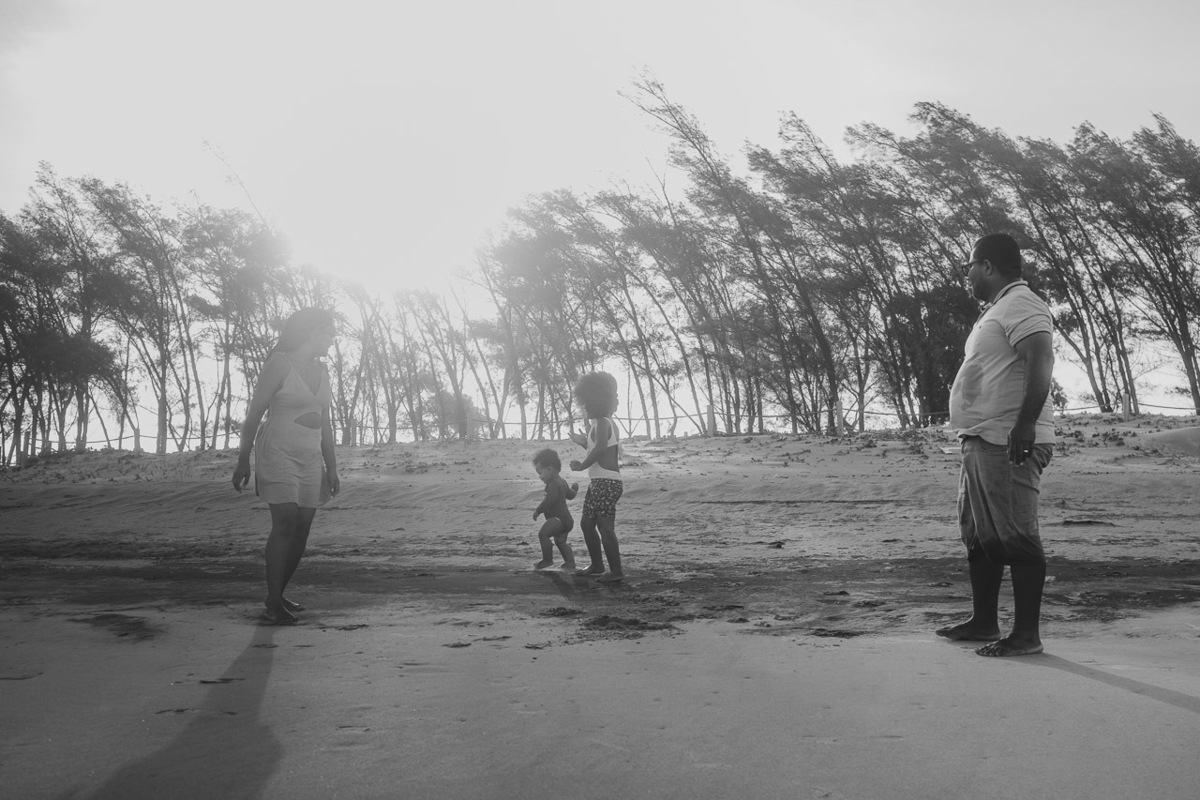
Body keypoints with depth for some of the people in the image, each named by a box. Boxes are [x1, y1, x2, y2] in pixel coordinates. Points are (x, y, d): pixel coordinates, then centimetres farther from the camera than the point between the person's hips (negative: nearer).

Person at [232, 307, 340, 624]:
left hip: (310, 458, 7)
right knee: (285, 523, -17)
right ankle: (273, 603, -14)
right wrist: (243, 460, -10)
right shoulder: (279, 364, -7)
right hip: (278, 453, -7)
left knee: (302, 529, 3)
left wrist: (332, 468, 14)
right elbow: (254, 413, -7)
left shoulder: (321, 371, 14)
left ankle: (277, 596, 14)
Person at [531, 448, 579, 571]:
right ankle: (570, 563, 25)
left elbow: (549, 501, -27)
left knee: (543, 534, -22)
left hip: (558, 518, -12)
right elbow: (570, 495, 29)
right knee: (560, 542, 23)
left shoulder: (553, 484, -18)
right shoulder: (562, 482, 17)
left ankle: (547, 559, -15)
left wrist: (537, 511, -18)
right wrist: (574, 489, 51)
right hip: (564, 518, 12)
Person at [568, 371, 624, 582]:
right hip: (598, 482, 11)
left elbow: (600, 449, -30)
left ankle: (616, 571, -7)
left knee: (605, 527, -11)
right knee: (586, 523, 17)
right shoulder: (606, 423, 18)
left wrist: (582, 465, -18)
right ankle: (597, 565, 27)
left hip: (606, 483, -11)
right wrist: (584, 443, 20)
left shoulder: (602, 423, -13)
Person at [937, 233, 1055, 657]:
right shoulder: (996, 310, 23)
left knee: (1015, 536, -8)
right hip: (982, 441, 11)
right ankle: (984, 621, 25)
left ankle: (1026, 633, -3)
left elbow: (1041, 360, -22)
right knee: (979, 536, 15)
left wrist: (1026, 425, -30)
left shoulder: (1020, 304, -9)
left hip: (1009, 444, -11)